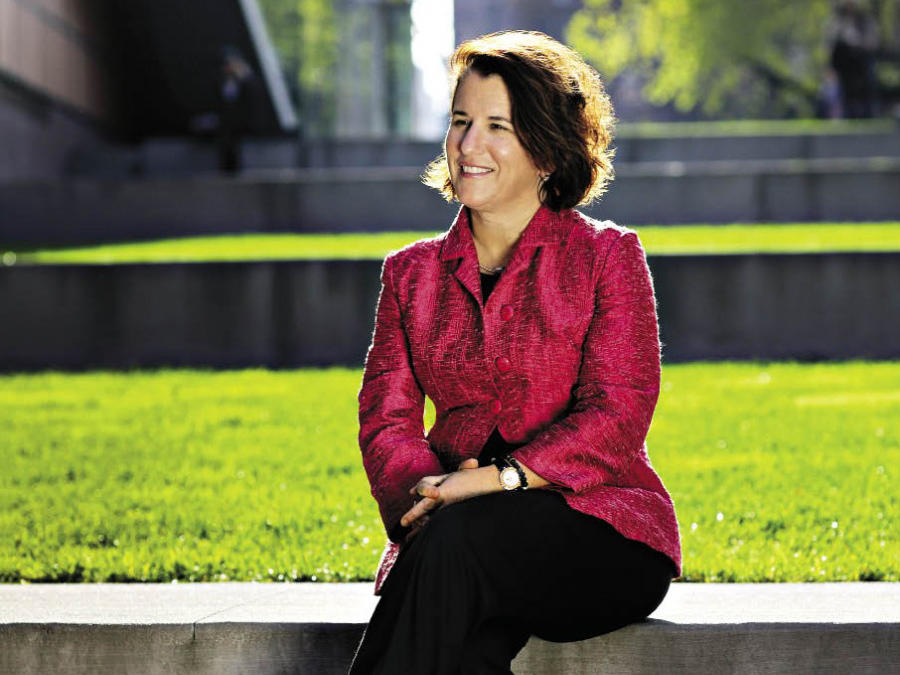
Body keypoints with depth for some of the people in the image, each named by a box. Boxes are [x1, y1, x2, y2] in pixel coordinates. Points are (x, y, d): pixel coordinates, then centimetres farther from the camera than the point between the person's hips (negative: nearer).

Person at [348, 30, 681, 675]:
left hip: (599, 523, -2)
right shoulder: (412, 272, 17)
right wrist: (426, 488, -15)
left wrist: (500, 478, -21)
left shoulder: (606, 255, 4)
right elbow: (388, 417, 8)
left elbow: (618, 411, -7)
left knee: (456, 540, -36)